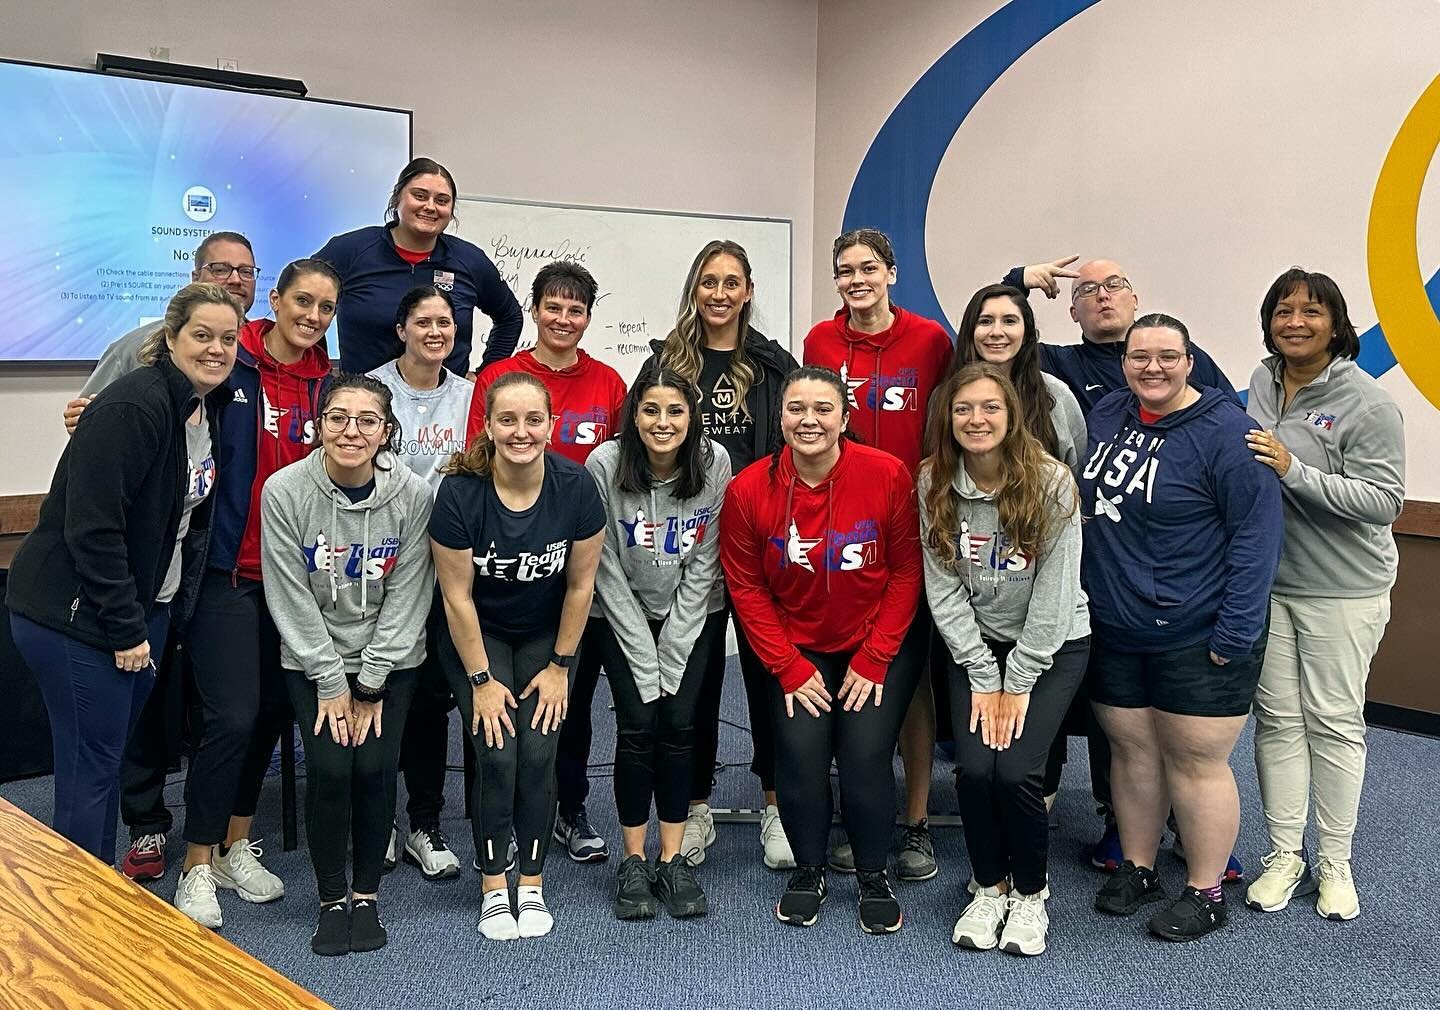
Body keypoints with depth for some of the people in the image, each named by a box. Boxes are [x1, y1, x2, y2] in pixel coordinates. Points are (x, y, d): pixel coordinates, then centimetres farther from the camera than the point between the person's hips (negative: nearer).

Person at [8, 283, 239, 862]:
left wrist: (173, 602, 9)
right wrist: (125, 628, -19)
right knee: (89, 769, -1)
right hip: (76, 614, -9)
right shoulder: (133, 406, -21)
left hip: (145, 607, 9)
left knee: (108, 758, 18)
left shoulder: (211, 407, 7)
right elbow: (92, 526, -24)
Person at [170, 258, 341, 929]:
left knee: (274, 710, 13)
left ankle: (236, 844, 31)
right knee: (233, 716, -9)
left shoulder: (329, 384, 7)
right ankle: (197, 868, 9)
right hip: (228, 568, -5)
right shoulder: (230, 367, -7)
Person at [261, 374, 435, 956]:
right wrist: (331, 683, -11)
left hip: (389, 658, 1)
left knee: (375, 767, -11)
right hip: (312, 659, 0)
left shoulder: (413, 495, -14)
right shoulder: (285, 491, -15)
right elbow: (291, 598, -11)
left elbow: (406, 597, -9)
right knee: (329, 767, -13)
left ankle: (367, 894, 13)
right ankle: (332, 900, 10)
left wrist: (371, 685, -10)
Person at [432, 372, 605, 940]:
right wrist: (482, 680, -12)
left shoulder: (576, 487, -21)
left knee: (538, 754, -8)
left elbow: (580, 585, -9)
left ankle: (532, 886, 10)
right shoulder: (460, 494, -25)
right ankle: (494, 890, 7)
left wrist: (559, 665, -4)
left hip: (545, 634, 1)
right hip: (478, 636, -1)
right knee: (496, 755, -11)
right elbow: (457, 596, -16)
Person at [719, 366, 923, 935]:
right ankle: (808, 869, 13)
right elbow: (747, 588, -4)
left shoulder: (888, 475, -16)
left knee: (865, 754, -14)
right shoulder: (749, 489, -12)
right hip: (798, 649, 1)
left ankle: (873, 873, 13)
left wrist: (872, 659, -10)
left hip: (880, 647, -1)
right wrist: (789, 668, -8)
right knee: (801, 749, -15)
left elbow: (906, 572, -8)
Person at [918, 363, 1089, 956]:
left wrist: (1019, 683, -14)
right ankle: (989, 888, 13)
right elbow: (943, 589, -7)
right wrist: (984, 679, -11)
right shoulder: (934, 484, -7)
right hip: (976, 645, 2)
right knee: (974, 769, -14)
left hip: (1053, 643, -2)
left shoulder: (1051, 481, -15)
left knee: (1016, 770, -17)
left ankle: (1030, 893, 10)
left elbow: (1055, 591, -15)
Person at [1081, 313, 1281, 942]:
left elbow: (1257, 536, -16)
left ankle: (1205, 893, 19)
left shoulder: (1226, 434, -14)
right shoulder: (1106, 415, 5)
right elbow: (1086, 504, 22)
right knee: (1131, 751, 15)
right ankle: (1136, 868, 31)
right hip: (1114, 631, 6)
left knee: (1195, 762, 4)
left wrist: (1235, 632, -18)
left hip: (1197, 639, -5)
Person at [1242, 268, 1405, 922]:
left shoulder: (1366, 402, -14)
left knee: (1334, 722, 5)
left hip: (1341, 589, -5)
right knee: (1277, 717, 10)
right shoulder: (1262, 383, 4)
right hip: (1266, 581, 5)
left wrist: (1295, 472, -26)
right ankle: (1284, 854, 22)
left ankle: (1334, 864, 20)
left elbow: (1384, 500, -19)